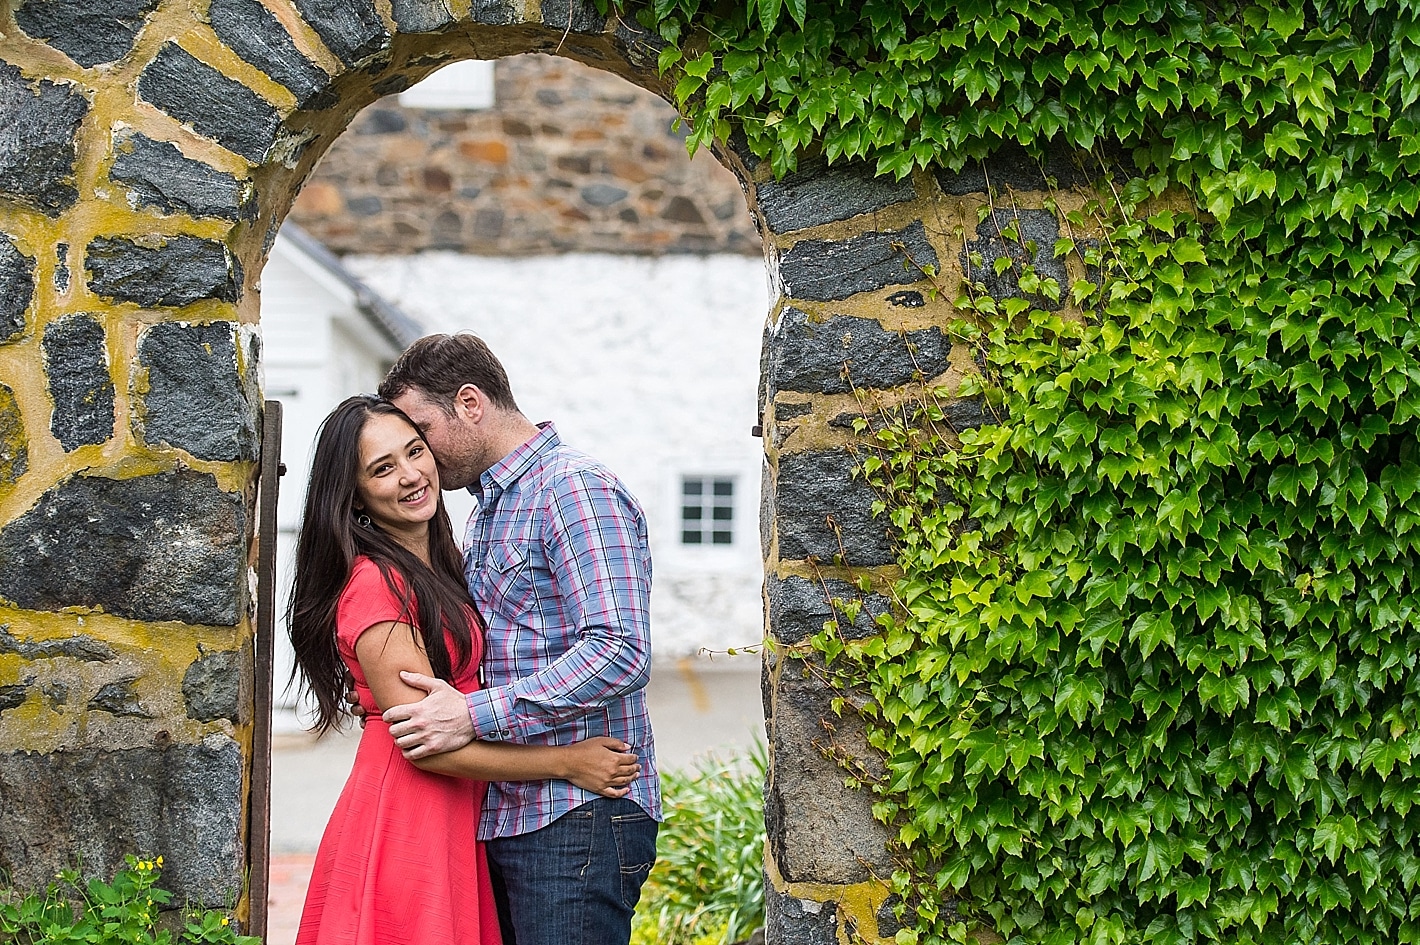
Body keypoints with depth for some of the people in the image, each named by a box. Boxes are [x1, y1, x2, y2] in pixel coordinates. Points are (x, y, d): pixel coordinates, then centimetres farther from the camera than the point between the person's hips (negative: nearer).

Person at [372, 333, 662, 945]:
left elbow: (620, 653, -21)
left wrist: (475, 715, -21)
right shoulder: (485, 513, 22)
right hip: (504, 819, 9)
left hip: (577, 818, -9)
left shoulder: (576, 490, -10)